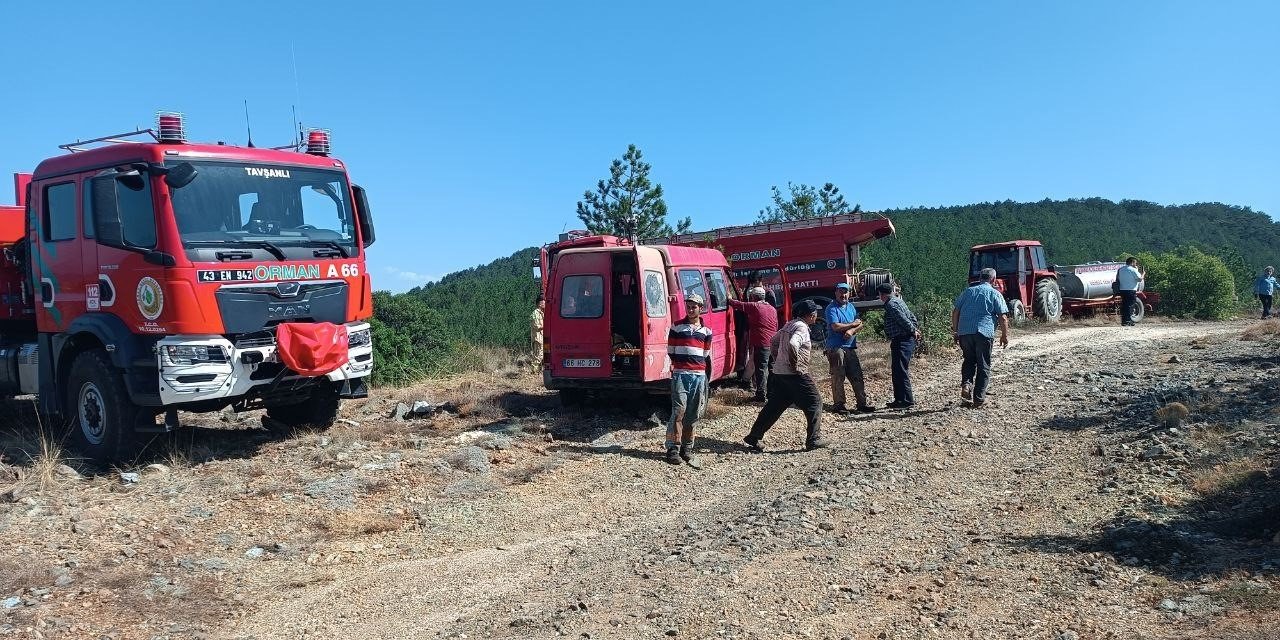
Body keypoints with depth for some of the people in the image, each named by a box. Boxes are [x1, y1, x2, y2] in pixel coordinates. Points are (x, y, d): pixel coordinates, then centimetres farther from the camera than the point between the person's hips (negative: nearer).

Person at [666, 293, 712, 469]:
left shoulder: (706, 331, 11)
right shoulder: (676, 327, 4)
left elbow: (706, 356, 15)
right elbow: (670, 352, 7)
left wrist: (706, 378, 13)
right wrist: (679, 364, 3)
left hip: (699, 375, 3)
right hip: (680, 374, -3)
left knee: (692, 415, 6)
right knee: (679, 411, -10)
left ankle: (687, 448, 15)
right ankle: (673, 449, -6)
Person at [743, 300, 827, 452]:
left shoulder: (789, 325, 15)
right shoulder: (802, 327, -14)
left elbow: (773, 341, 25)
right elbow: (792, 344, -32)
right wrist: (795, 365, -22)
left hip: (779, 373, 9)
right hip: (795, 375, -9)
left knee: (773, 407, 12)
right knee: (814, 403, 4)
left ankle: (753, 438, 13)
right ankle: (814, 440, 6)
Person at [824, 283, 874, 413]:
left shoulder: (851, 307, 17)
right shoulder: (831, 308, -5)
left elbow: (860, 325, 11)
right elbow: (835, 326, -17)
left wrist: (852, 331, -11)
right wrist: (852, 324, -5)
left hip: (851, 347, 6)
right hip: (836, 347, -6)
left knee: (857, 376, 5)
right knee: (838, 377, -3)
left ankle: (862, 403, 8)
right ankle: (838, 404, 3)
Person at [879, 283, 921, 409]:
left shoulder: (891, 304, -14)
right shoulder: (898, 300, 19)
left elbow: (904, 320, -19)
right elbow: (912, 317, 21)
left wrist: (913, 331, -7)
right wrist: (916, 329, 14)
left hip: (901, 341, -11)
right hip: (907, 339, 11)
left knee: (900, 371, -10)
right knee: (898, 371, 14)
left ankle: (907, 400, -9)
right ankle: (899, 400, 20)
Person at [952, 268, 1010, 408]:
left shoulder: (968, 291, 14)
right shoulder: (994, 293, 4)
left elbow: (955, 312, 11)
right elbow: (1003, 317, -3)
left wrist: (955, 331, 17)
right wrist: (1005, 335, 6)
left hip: (964, 332, 3)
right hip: (984, 332, -3)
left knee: (969, 360, 21)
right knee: (983, 366, 7)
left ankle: (966, 384, -3)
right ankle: (979, 398, 9)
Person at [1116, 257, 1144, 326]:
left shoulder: (1120, 269, 12)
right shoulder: (1133, 270, -9)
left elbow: (1117, 279, 15)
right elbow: (1140, 279, -9)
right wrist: (1143, 275, 7)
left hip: (1122, 290, 6)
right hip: (1131, 290, -6)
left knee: (1124, 305, 9)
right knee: (1130, 305, -3)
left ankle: (1123, 321, 9)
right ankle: (1128, 321, -5)